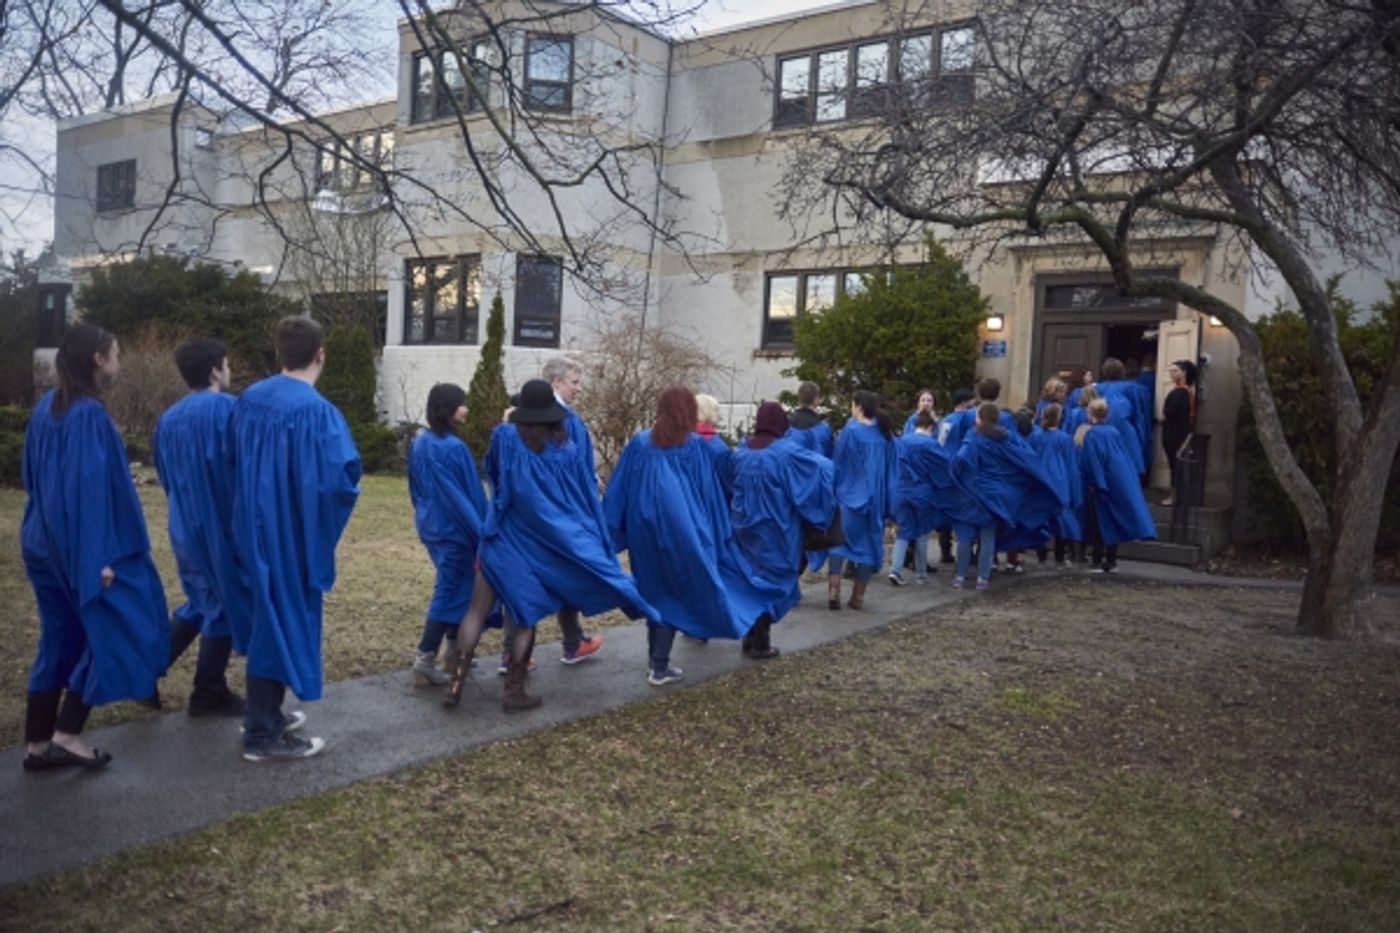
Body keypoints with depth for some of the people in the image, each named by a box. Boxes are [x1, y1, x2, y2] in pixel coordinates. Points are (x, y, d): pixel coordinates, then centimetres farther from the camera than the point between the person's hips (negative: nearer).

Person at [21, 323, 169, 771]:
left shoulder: (47, 406, 9)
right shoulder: (88, 414, -19)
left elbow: (33, 473, 16)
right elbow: (90, 487, -23)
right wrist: (99, 557, -22)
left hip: (45, 542, 9)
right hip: (81, 545, -9)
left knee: (60, 639, 15)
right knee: (114, 629, 4)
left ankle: (38, 745, 19)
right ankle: (65, 735, 6)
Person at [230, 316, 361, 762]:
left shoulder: (249, 398, 4)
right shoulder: (315, 409, -20)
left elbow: (235, 462, 15)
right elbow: (342, 475, -25)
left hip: (254, 524, 8)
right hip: (293, 531, -8)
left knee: (268, 615, 20)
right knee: (285, 620, 2)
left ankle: (264, 714, 33)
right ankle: (262, 734, 9)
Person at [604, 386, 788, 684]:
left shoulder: (639, 443, 1)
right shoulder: (698, 446, -4)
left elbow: (618, 492, 1)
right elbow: (711, 493, 0)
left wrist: (612, 531, 7)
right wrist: (720, 531, 9)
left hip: (645, 528, 3)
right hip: (681, 527, -3)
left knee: (655, 591, 16)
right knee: (673, 592, 7)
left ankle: (657, 661, 20)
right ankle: (659, 667, 3)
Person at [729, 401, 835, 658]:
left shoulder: (741, 450, 2)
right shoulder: (787, 451, -14)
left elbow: (730, 485, 15)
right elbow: (823, 468, -6)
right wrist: (827, 465, 16)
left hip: (745, 526, 5)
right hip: (774, 529, -5)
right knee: (769, 581, 4)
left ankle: (750, 638, 21)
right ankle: (760, 644, 8)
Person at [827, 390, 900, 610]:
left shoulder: (850, 431, -10)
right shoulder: (885, 435, 5)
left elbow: (838, 465, -4)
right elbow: (892, 472, 8)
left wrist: (833, 492, 8)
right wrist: (888, 505, 12)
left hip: (850, 496, -4)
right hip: (876, 499, 4)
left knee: (838, 542, 5)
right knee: (868, 544, 10)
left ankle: (834, 590, -8)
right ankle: (858, 596, 11)